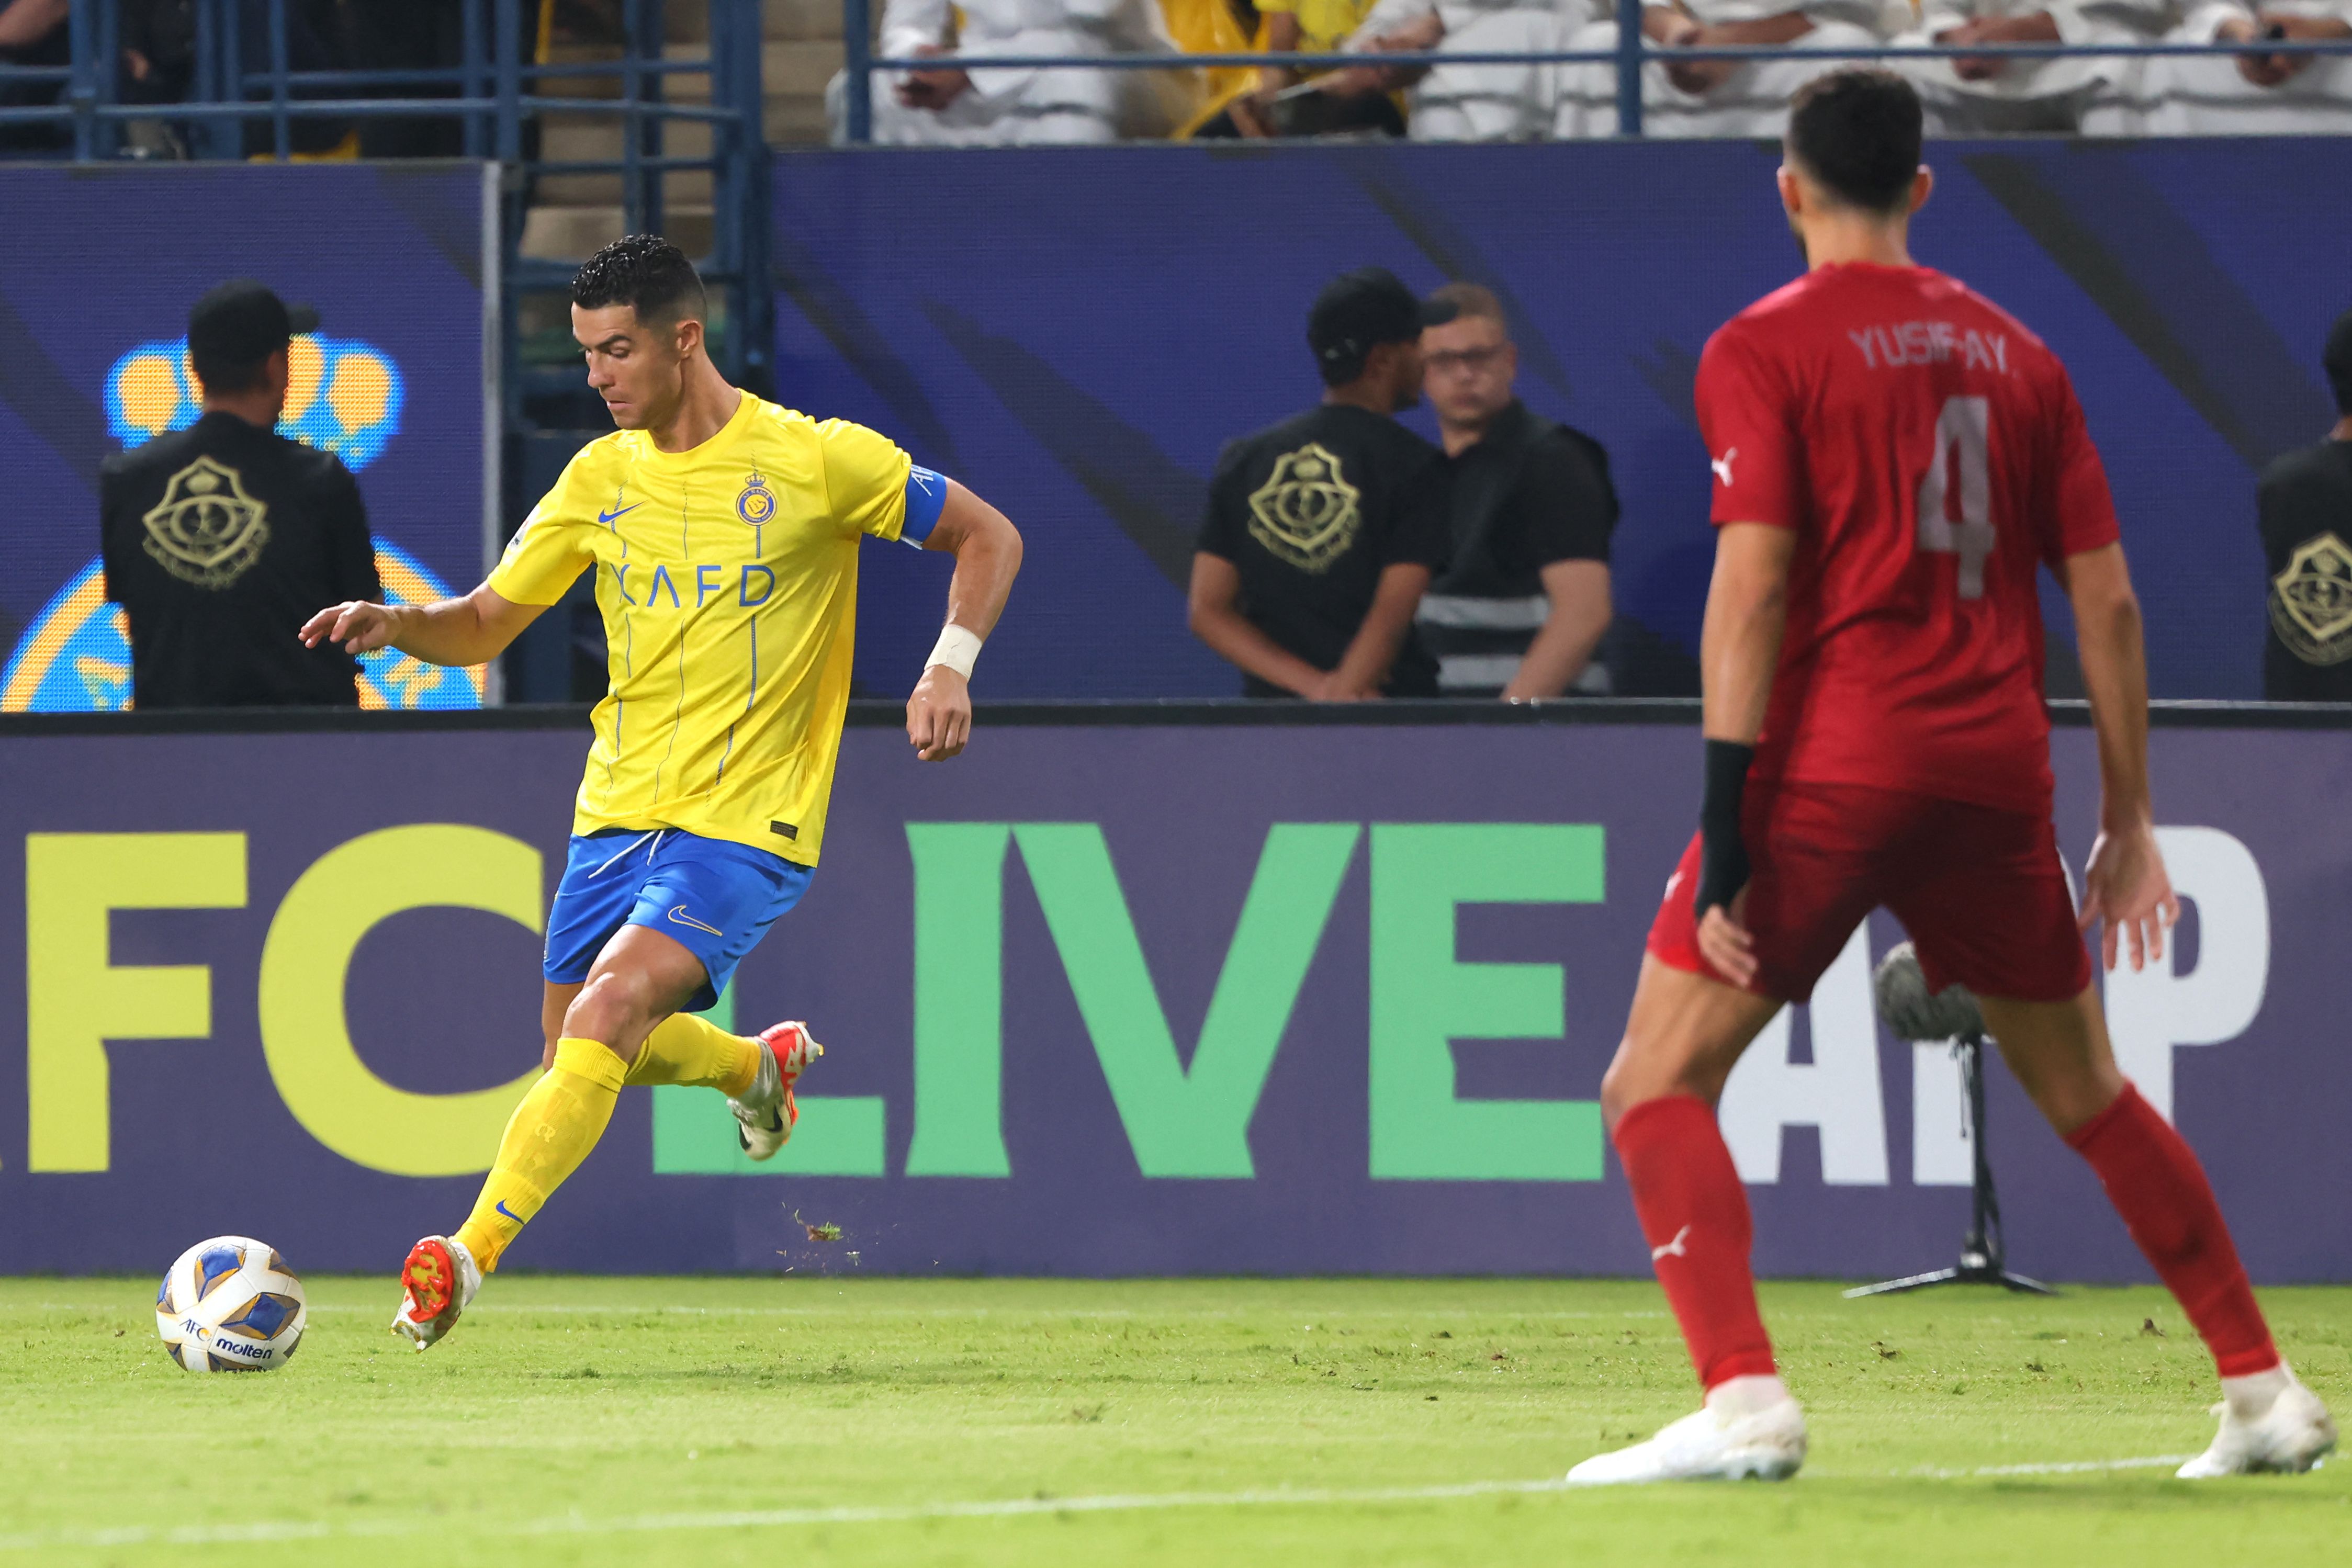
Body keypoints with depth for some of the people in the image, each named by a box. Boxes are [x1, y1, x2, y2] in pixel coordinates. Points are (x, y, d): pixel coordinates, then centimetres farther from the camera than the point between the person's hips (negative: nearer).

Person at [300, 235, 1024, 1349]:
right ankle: (760, 1066, 44)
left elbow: (987, 537, 2)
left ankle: (472, 1255, -29)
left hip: (746, 826, -6)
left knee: (607, 1014, -25)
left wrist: (949, 667, -14)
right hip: (617, 810, 6)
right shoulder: (600, 479, 5)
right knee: (584, 1053, 14)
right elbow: (485, 624, 10)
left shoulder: (816, 460, -8)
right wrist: (398, 626, -12)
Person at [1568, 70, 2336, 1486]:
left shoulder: (1764, 351, -2)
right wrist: (2129, 821, 17)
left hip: (1832, 766, -5)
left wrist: (1726, 834, -13)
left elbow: (1753, 587, -11)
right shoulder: (2016, 352, 13)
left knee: (1658, 1082, 0)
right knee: (2088, 1094, 19)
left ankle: (1744, 1401, -18)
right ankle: (2266, 1393, 20)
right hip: (1998, 771, 5)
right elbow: (2106, 597, 11)